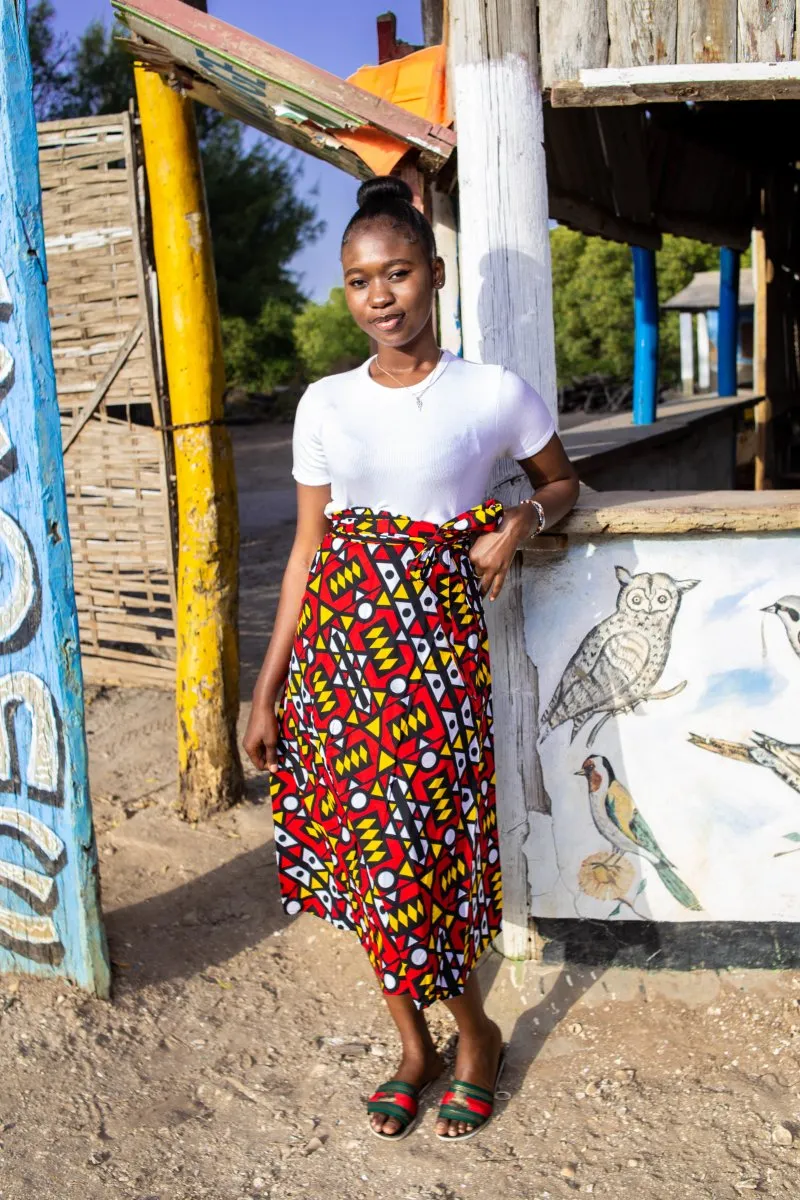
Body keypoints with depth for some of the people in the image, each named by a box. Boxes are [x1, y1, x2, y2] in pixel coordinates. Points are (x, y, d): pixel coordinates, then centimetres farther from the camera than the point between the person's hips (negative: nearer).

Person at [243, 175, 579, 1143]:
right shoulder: (325, 403, 6)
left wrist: (521, 521, -8)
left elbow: (561, 484, 16)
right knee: (367, 849, 10)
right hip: (338, 638, 4)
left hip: (435, 638, -3)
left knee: (416, 845, -2)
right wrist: (268, 686, 6)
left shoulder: (493, 394, -1)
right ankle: (414, 1044, 30)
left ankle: (475, 1035, 26)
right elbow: (307, 550, 8)